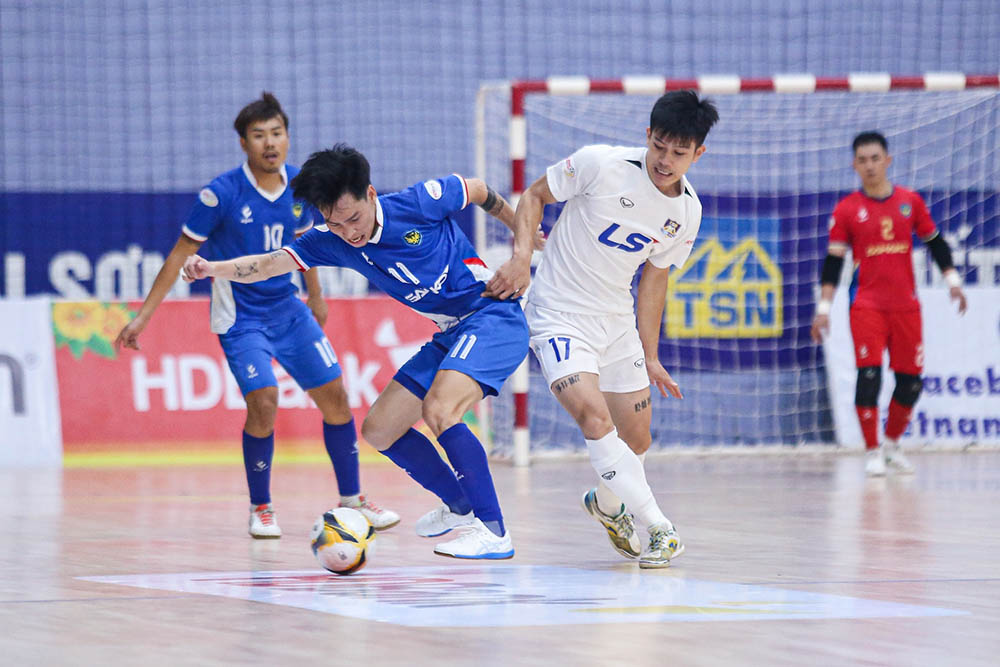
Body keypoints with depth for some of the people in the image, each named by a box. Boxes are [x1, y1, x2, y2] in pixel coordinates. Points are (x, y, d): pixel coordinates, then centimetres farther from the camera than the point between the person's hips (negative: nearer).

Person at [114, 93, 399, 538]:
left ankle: (352, 500, 19)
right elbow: (181, 254, -10)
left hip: (287, 309, 5)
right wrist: (143, 316, -10)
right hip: (240, 317, -5)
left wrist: (316, 297, 27)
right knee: (263, 404, -21)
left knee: (335, 396, 3)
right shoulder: (222, 194, -18)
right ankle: (260, 508, 0)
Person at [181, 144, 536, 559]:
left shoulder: (419, 203, -18)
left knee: (438, 409, -30)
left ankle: (493, 531, -26)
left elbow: (480, 191, -1)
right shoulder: (333, 242, -3)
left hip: (493, 314, -8)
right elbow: (271, 264, -12)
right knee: (379, 430, 8)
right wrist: (212, 268, -29)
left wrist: (523, 248, 9)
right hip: (451, 334, 8)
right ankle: (460, 507, 28)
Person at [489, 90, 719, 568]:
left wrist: (651, 356, 14)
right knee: (594, 416, -25)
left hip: (617, 321, 6)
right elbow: (534, 196, -5)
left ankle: (608, 504, 42)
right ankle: (655, 528, -20)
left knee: (636, 440, 10)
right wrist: (522, 254, -21)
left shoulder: (687, 211, -2)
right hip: (559, 315, -6)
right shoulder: (600, 165, -19)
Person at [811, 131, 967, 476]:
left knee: (910, 379, 5)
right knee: (869, 374, -13)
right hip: (867, 305, -3)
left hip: (906, 305, 3)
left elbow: (935, 243, 14)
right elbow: (833, 261, 0)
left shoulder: (910, 201, 5)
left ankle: (892, 444, 25)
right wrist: (824, 308, -4)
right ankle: (873, 453, -3)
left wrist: (952, 281, 7)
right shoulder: (847, 209, -1)